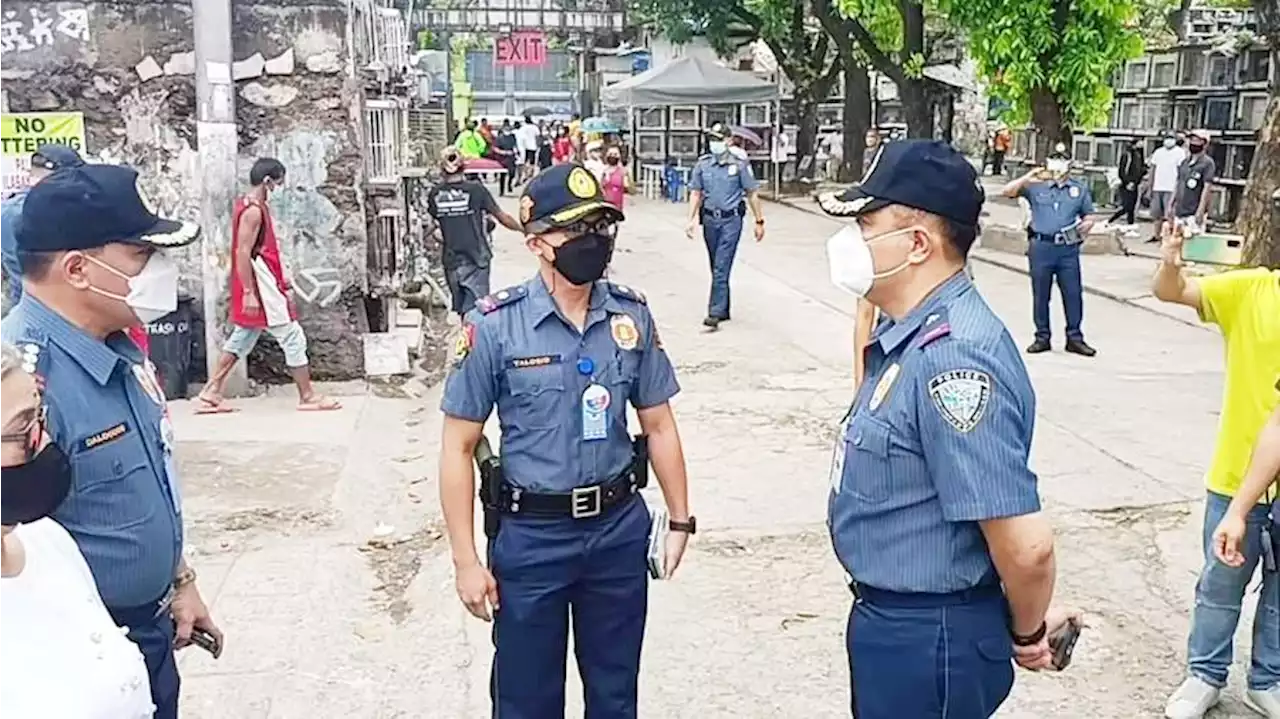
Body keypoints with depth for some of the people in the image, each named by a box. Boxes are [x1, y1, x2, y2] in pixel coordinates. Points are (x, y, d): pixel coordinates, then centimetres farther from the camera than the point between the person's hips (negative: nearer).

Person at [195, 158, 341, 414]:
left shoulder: (248, 205, 15)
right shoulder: (253, 210, -16)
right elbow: (243, 252, -22)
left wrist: (283, 279, 23)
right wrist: (249, 293, -24)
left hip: (261, 286, 10)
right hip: (261, 288, -10)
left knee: (242, 338, 14)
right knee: (292, 337, -3)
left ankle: (210, 394, 15)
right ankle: (308, 397, 4)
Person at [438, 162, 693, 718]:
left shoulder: (631, 315, -3)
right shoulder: (494, 326, -13)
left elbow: (658, 425, 7)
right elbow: (458, 448, -8)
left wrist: (680, 519, 8)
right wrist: (466, 560, -9)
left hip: (619, 530, 3)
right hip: (531, 537, -3)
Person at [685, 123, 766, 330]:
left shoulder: (739, 164, -4)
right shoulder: (702, 164, 4)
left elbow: (752, 194, 2)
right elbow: (695, 193, 9)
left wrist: (759, 221, 2)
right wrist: (692, 219, 0)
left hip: (731, 220, -4)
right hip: (710, 219, 4)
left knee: (721, 268, -11)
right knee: (716, 268, 12)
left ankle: (715, 312, -12)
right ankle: (724, 310, 23)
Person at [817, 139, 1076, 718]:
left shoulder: (952, 357, -29)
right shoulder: (910, 333, 3)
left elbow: (1026, 545, -30)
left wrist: (1027, 633, -11)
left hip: (924, 644, -9)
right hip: (890, 622, 9)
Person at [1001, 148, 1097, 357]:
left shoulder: (1080, 190, 12)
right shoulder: (1036, 187, 5)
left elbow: (1089, 216, 17)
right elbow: (1008, 191, -3)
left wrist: (1086, 225, -5)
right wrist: (1028, 177, -15)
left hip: (1068, 248, 1)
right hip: (1041, 246, -1)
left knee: (1073, 293, 2)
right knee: (1040, 295, 6)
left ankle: (1074, 337, 11)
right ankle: (1042, 337, 16)